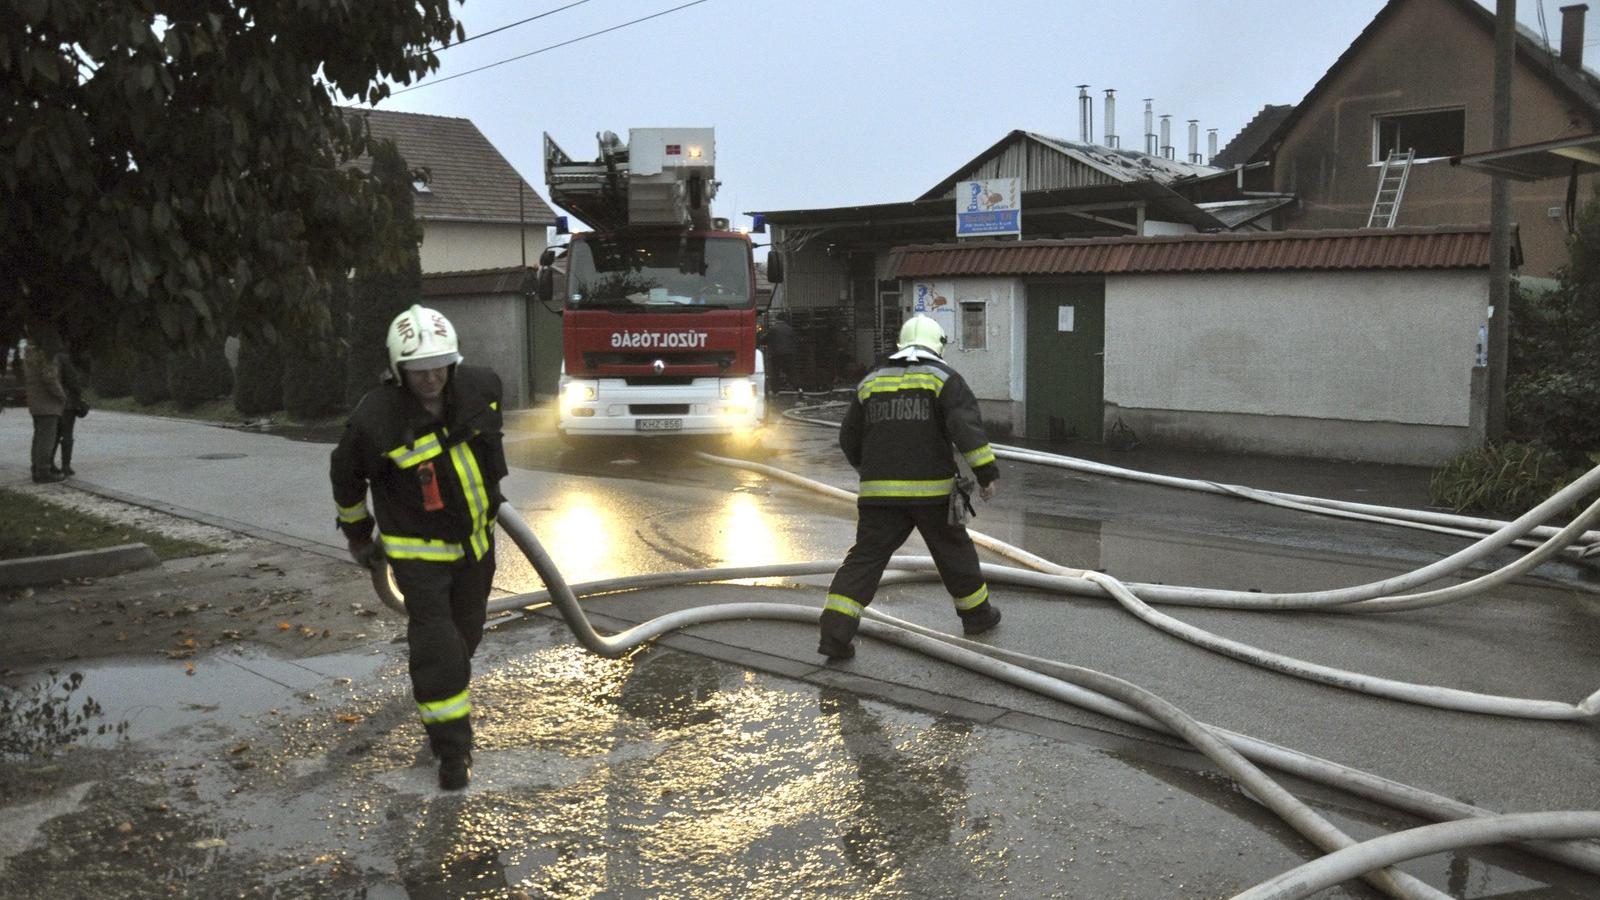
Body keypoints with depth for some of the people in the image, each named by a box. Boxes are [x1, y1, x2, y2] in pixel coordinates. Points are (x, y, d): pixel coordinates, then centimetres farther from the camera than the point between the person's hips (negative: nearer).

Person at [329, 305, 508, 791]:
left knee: (465, 634, 20)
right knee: (437, 645, -10)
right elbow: (347, 476, -6)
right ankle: (452, 746, 7)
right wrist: (357, 534, 8)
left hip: (475, 538, 5)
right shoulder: (376, 421, -25)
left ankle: (446, 701, 49)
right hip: (418, 549, -5)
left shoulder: (481, 387, -12)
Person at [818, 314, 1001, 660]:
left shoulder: (870, 381, 13)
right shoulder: (944, 379, 1)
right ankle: (976, 614, 33)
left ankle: (835, 632, -8)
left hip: (879, 491, 2)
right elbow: (966, 427, -14)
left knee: (865, 558, 2)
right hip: (931, 489, -2)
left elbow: (850, 440, 17)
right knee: (954, 551, 17)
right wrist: (986, 472, -12)